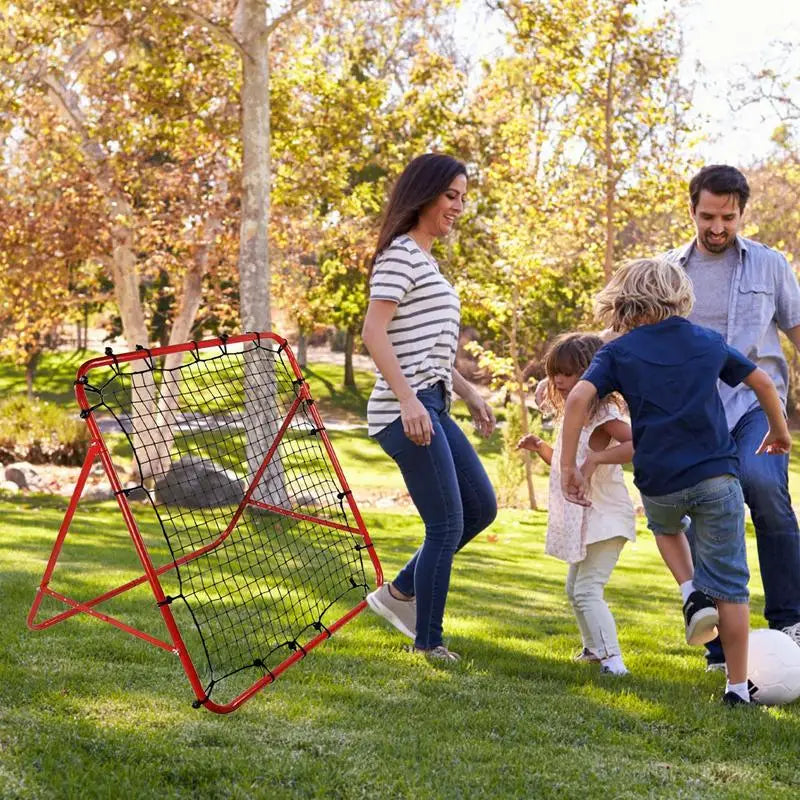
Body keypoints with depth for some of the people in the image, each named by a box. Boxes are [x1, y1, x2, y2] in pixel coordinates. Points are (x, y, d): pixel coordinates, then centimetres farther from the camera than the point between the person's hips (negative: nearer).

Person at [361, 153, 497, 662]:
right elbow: (375, 332, -19)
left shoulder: (426, 259, 21)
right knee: (447, 524, -8)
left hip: (431, 407, 10)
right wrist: (409, 400, -27)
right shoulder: (400, 254, -9)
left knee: (482, 507, 12)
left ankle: (399, 593, 20)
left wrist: (468, 393, 22)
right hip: (408, 412, -10)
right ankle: (428, 643, 1)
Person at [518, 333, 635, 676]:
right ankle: (593, 648, 39)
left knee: (587, 590, -19)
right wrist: (540, 447, 12)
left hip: (604, 518, -11)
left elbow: (639, 443, -32)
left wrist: (597, 458, -36)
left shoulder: (603, 414, -17)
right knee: (575, 589, 23)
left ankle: (613, 659, -22)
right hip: (582, 522, 11)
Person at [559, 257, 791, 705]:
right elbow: (763, 383, 21)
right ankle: (738, 685, 8)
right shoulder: (709, 342, 13)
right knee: (729, 584, 7)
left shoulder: (618, 353, 5)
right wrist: (779, 431, 38)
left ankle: (693, 594, 12)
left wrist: (568, 466, -6)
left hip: (659, 482, 0)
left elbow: (579, 397, -10)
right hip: (716, 475, 0)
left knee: (666, 525, 36)